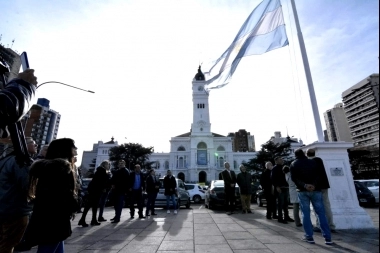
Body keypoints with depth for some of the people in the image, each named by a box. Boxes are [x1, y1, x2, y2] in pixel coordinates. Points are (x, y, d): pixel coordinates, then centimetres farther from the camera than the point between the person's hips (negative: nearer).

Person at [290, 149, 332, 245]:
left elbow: (294, 178, -7)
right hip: (315, 190, 2)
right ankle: (327, 237, 5)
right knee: (321, 213, 5)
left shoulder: (293, 164, 6)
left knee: (306, 214, 3)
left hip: (302, 191, -1)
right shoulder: (312, 162, 10)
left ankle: (309, 237, 4)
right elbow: (317, 175, -3)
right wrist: (314, 185, -15)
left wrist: (304, 185, -15)